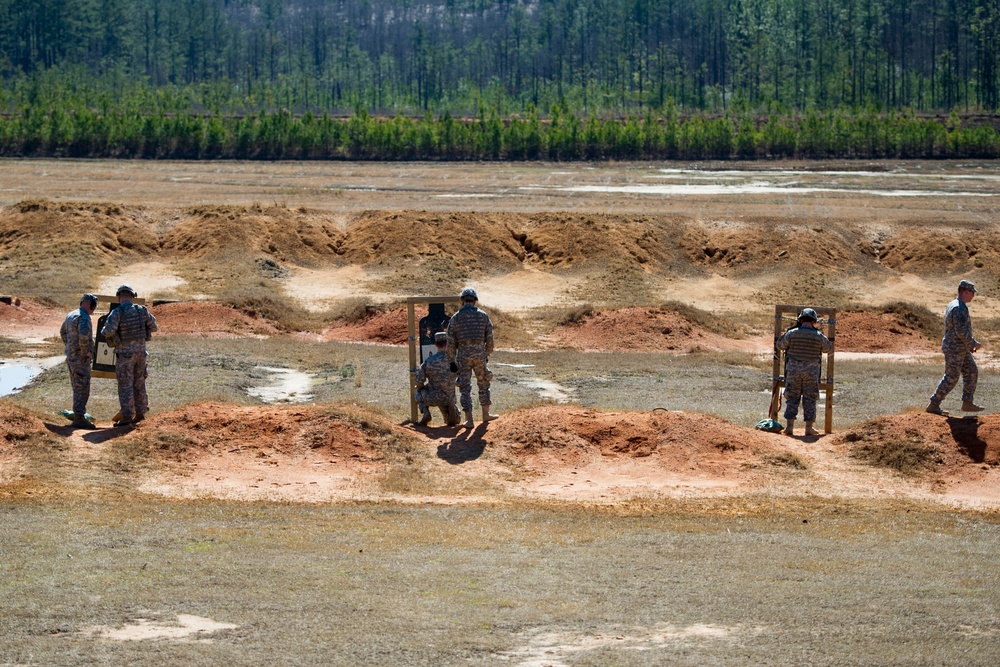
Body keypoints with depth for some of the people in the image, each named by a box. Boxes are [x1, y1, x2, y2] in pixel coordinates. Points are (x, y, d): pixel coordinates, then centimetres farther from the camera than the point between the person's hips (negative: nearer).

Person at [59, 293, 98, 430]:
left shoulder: (71, 315, 12)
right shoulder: (84, 318, -18)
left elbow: (63, 332, 27)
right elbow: (83, 336, -33)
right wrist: (86, 352, -19)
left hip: (71, 356, 9)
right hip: (81, 358, -9)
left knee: (77, 387, 18)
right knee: (82, 389, -7)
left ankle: (79, 413, 26)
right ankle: (79, 418, -9)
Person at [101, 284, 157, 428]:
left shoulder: (117, 313, -16)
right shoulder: (142, 310, -2)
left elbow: (109, 331, -27)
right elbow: (153, 327, 10)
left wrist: (104, 331, -3)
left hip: (124, 352, -5)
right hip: (140, 350, 5)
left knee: (125, 385, 0)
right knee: (139, 383, 17)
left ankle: (127, 417, -1)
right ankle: (140, 412, 24)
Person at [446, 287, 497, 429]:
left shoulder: (455, 318, -2)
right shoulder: (483, 316, 2)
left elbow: (451, 342, -3)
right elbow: (489, 339, 6)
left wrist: (451, 362, 3)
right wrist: (487, 355, 20)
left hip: (463, 356, -1)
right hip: (479, 355, 1)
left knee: (465, 388, 4)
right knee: (483, 384, 20)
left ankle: (469, 420, 1)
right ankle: (486, 414, 30)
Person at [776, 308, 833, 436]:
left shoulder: (791, 333, -7)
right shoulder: (819, 336, -6)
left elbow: (780, 345, 9)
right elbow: (828, 348, 11)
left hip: (793, 370, 0)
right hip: (811, 372, 0)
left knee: (792, 398, 8)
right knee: (810, 399, 7)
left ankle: (789, 426, 5)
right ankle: (809, 428, 7)